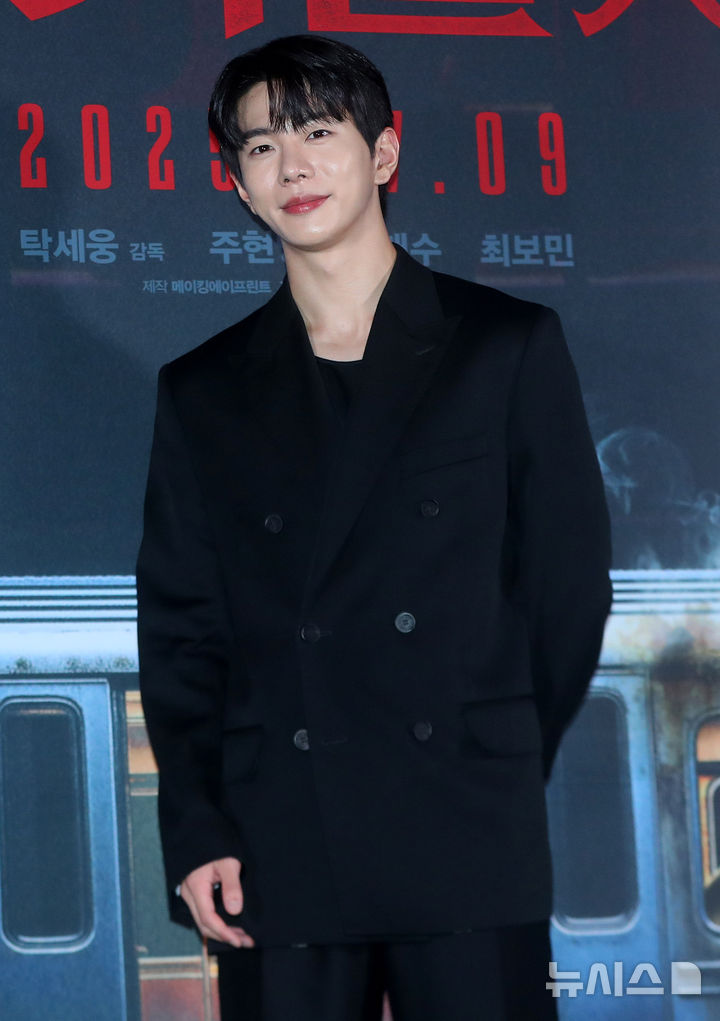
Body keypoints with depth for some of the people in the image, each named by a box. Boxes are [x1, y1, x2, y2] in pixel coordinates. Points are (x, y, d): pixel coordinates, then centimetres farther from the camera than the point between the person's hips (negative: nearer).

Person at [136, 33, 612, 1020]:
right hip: (276, 862, 2)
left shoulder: (509, 347, 7)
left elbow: (571, 586, 7)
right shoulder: (203, 391, 13)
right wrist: (196, 830, -1)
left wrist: (499, 777, 5)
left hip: (468, 855, -2)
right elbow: (177, 629, 10)